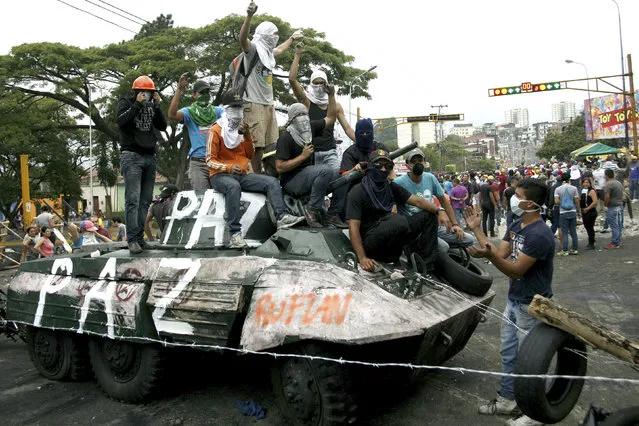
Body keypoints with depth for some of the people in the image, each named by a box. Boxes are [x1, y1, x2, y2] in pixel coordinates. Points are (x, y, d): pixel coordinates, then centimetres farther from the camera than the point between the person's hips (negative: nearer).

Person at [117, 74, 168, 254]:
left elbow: (163, 126, 9)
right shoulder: (126, 102, 5)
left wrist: (157, 105, -1)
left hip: (150, 157, 5)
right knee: (133, 199, -12)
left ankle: (140, 237, 5)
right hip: (131, 156, -5)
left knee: (145, 200, 1)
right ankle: (132, 239, -13)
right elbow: (121, 120, -12)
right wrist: (137, 104, -12)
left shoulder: (151, 105, 17)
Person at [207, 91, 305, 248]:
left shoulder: (242, 128, 16)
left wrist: (247, 136, -4)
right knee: (233, 186, -40)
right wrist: (229, 167, -25)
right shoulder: (216, 131, -3)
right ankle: (235, 234, -46)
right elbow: (210, 160, -7)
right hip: (220, 175, -6)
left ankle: (282, 217, -33)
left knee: (272, 182, -14)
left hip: (243, 175, 6)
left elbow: (250, 155, 13)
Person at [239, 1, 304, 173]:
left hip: (269, 103, 9)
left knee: (271, 145, 9)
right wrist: (249, 16, -41)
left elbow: (280, 49, 44)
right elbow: (242, 38, -26)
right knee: (257, 145, -11)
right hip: (254, 103, -9)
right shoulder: (253, 49, -5)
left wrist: (292, 38, 58)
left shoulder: (268, 52, 21)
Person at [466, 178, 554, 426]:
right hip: (514, 301, 9)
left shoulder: (539, 235, -25)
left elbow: (516, 271, -25)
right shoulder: (516, 226, 4)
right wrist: (477, 229, 2)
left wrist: (488, 255, -40)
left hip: (532, 306, -9)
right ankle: (507, 400, 35)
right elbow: (500, 254, 2)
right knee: (508, 353, 19)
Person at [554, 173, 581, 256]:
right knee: (573, 232, 11)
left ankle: (564, 250, 2)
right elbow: (577, 202, -1)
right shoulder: (574, 188, -2)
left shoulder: (558, 189, -6)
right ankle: (575, 249, 16)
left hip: (563, 213, -2)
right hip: (572, 212, 2)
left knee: (565, 232, 2)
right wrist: (579, 211, 10)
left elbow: (556, 202, -15)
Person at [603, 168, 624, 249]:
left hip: (613, 207, -9)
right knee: (619, 225, 13)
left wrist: (605, 204, -7)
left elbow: (607, 197, -22)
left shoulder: (608, 184, -16)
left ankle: (615, 243, 0)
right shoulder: (619, 183, 13)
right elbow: (622, 195, 19)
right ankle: (618, 242, 20)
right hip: (620, 206, 9)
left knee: (614, 225, -4)